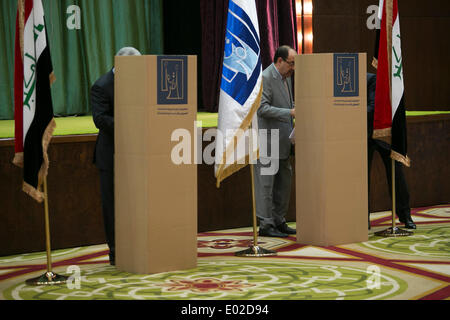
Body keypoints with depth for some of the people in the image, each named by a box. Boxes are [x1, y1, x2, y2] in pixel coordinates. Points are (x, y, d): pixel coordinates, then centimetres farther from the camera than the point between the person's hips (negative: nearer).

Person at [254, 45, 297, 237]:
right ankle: (265, 225, 1)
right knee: (266, 183, -4)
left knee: (284, 182, 13)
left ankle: (279, 222, 22)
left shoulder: (286, 77, 15)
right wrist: (290, 112, -25)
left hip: (282, 143, 10)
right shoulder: (264, 78, -15)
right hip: (266, 141, -10)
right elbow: (262, 108, -23)